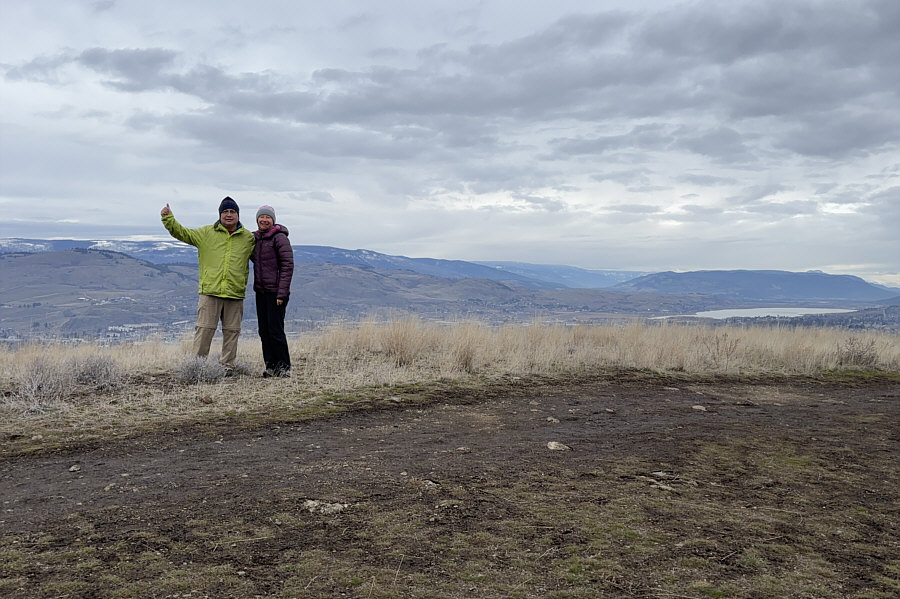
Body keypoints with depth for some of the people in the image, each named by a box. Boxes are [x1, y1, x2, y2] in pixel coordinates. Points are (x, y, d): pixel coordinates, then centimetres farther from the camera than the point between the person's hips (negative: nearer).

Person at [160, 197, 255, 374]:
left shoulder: (248, 238, 10)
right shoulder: (206, 233, 8)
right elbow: (182, 233, 10)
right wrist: (168, 219, -1)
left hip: (235, 293, 1)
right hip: (210, 291, -1)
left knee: (231, 331, 6)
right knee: (205, 328, -1)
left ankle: (227, 365, 16)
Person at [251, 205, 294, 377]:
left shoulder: (280, 237, -9)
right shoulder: (254, 237, 12)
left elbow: (288, 265, -14)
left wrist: (282, 293, -18)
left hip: (276, 291, -7)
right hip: (260, 291, 7)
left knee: (275, 330, -6)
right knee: (264, 330, 8)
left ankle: (284, 367, 5)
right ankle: (271, 366, 16)